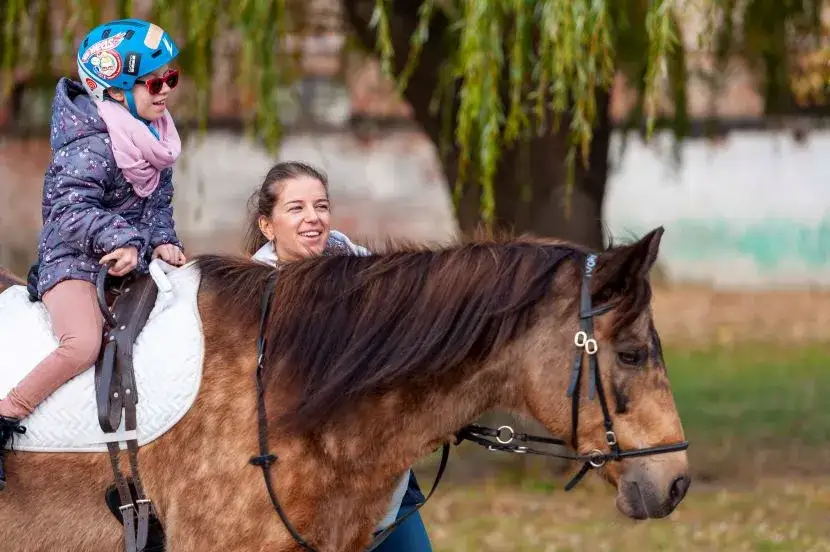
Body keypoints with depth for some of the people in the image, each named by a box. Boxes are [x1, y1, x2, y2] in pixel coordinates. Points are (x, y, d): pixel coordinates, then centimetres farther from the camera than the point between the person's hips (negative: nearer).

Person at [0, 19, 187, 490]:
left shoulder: (156, 138, 7)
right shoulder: (92, 146, -20)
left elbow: (159, 201, 14)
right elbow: (71, 210, -27)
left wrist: (163, 240, -3)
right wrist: (121, 238, -36)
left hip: (130, 262, 9)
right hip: (72, 259, -9)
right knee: (83, 343, -33)